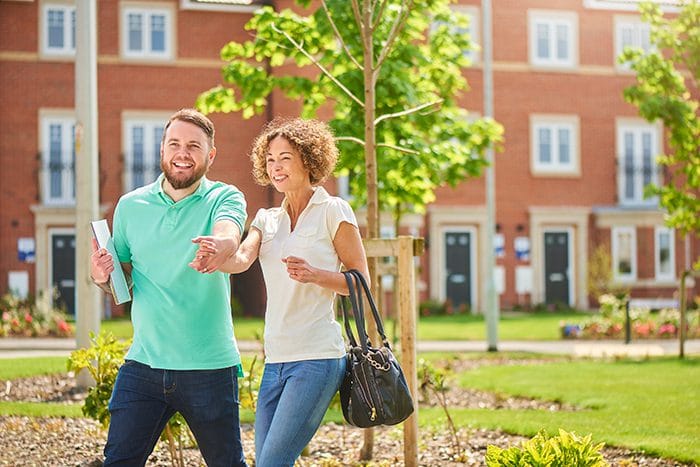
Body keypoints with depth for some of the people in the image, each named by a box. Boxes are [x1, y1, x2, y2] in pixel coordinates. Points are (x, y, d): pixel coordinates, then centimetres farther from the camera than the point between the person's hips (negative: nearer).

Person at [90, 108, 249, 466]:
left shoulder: (225, 198, -2)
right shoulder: (130, 206, 7)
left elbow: (229, 236, -25)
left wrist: (218, 248, -49)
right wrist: (101, 276, -8)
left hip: (209, 367, -2)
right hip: (143, 365, 3)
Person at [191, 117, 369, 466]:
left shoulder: (333, 211, -1)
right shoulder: (266, 219, 15)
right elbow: (242, 259, -5)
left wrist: (314, 274, -19)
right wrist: (216, 256, -29)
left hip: (317, 358, -6)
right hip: (276, 360, 6)